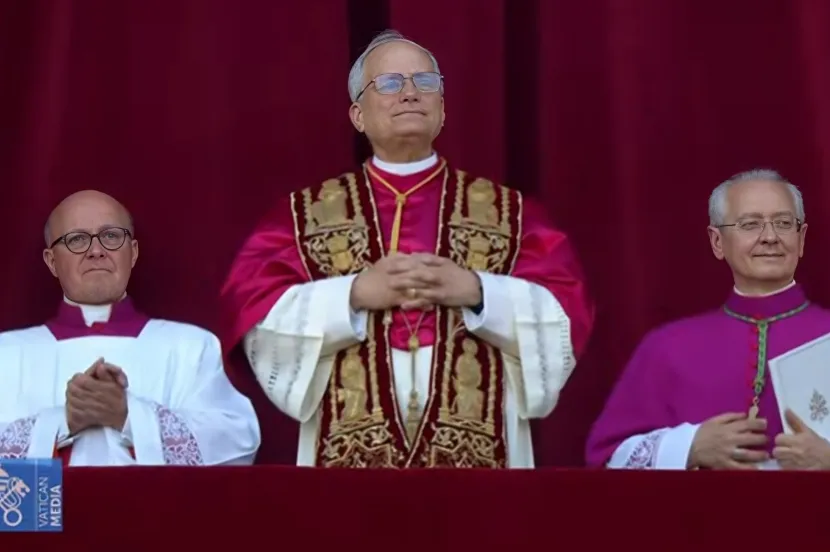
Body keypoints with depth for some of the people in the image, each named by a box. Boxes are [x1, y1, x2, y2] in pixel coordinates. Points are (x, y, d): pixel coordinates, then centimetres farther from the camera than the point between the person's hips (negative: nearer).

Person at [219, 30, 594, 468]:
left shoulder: (505, 211, 11)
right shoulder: (307, 213, 10)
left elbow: (565, 310, 2)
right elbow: (256, 312, -1)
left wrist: (475, 290, -13)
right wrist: (355, 293, -13)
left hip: (474, 451, 0)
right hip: (350, 448, 0)